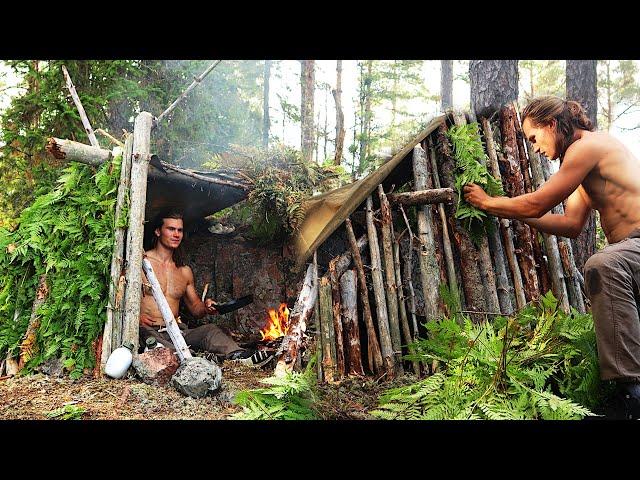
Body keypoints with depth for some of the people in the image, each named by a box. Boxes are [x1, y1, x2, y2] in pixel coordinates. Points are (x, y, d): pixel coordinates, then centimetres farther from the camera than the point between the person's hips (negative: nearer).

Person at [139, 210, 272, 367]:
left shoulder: (185, 271, 18)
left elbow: (195, 308, 23)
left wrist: (206, 307, -1)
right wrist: (137, 316, -17)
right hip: (149, 331, -4)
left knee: (210, 330, -25)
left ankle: (237, 355, -51)